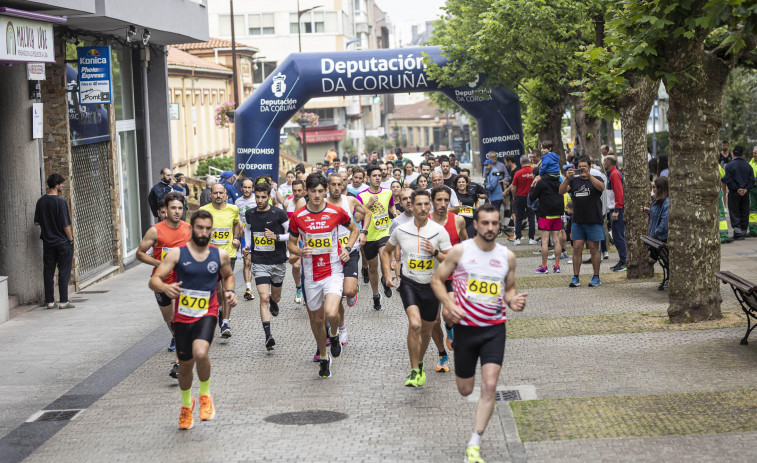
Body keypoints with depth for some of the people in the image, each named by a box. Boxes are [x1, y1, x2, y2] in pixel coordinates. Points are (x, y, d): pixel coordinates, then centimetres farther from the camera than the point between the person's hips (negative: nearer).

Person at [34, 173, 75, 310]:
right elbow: (66, 225, -16)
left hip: (48, 242, 5)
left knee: (48, 272, 9)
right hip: (63, 242, -5)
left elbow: (37, 222, 7)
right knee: (64, 272, 2)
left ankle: (50, 301, 11)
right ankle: (63, 301, 2)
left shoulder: (41, 201, 2)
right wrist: (71, 238, -4)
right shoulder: (60, 202, -15)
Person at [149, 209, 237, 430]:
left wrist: (229, 291, 0)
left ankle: (205, 395, 1)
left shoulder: (220, 255, 0)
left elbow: (228, 275, 21)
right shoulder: (177, 253, -7)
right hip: (182, 316, 1)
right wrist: (165, 287, -34)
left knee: (200, 353, -28)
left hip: (207, 314, -1)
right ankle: (186, 404, 43)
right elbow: (153, 280, -12)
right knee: (185, 364, 12)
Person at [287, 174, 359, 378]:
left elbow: (354, 229, 14)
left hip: (333, 271, -2)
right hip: (311, 275, 2)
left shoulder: (336, 212, -4)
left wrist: (347, 248, -2)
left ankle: (334, 335, 13)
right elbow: (291, 244, 9)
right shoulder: (298, 216, -2)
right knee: (316, 319, 12)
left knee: (331, 313, -23)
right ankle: (323, 357, 34)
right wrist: (300, 252, -13)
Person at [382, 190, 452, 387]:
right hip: (409, 283, -1)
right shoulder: (401, 230, -3)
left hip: (431, 284, 1)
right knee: (414, 324, -23)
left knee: (426, 330, 14)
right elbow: (386, 252, 15)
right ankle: (414, 372, -14)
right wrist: (388, 275, 3)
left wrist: (435, 252, -21)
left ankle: (420, 364, 41)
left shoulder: (439, 231, -6)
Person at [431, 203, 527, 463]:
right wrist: (449, 304, -16)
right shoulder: (460, 251, -5)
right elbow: (437, 280, 1)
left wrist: (513, 301, -7)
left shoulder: (507, 257, 3)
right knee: (465, 390, 8)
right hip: (465, 327, -1)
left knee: (489, 386, -14)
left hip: (495, 329, 1)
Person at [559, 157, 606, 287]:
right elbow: (561, 191, -1)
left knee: (594, 249, 1)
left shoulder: (595, 179, 4)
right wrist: (567, 178, -18)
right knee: (577, 248, 0)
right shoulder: (574, 180, 12)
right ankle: (575, 278, 3)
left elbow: (601, 187, -18)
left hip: (593, 221, -3)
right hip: (577, 221, 3)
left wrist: (589, 175, -29)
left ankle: (596, 278, 8)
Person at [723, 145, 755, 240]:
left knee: (734, 213, 1)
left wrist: (737, 189, -13)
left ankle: (737, 231, -6)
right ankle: (744, 231, 17)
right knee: (744, 213, 12)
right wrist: (746, 189, -7)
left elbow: (728, 180, -15)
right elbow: (752, 179, 0)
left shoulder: (729, 165, -8)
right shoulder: (748, 166, 5)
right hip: (745, 193, 4)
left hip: (734, 193, -4)